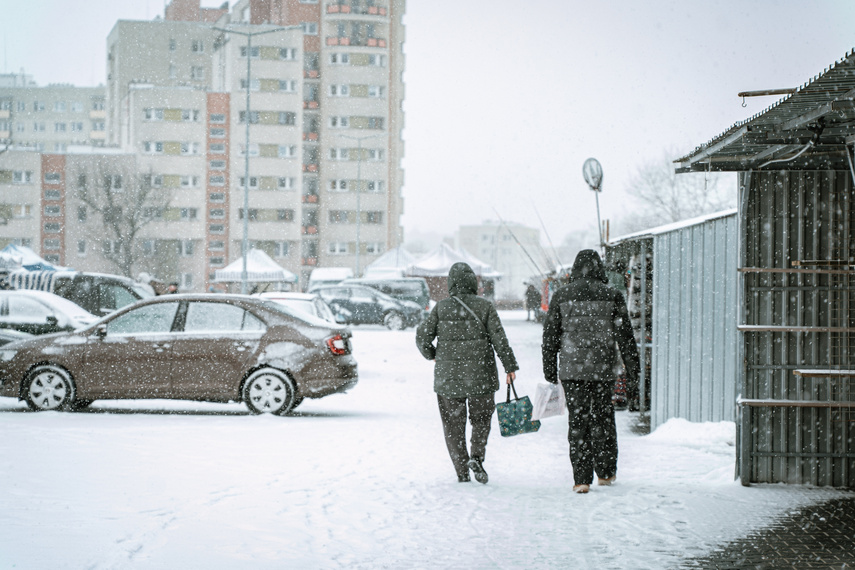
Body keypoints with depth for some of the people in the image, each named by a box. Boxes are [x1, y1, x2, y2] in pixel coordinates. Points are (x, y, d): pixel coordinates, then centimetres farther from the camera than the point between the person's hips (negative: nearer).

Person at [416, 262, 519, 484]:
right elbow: (499, 339, -8)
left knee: (453, 424, 10)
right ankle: (476, 456, -5)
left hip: (448, 377, 1)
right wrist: (510, 367, -4)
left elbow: (422, 336, -2)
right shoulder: (485, 307, -4)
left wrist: (432, 355, 17)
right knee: (481, 418, 17)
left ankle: (462, 471, 7)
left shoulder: (441, 308, -1)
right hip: (480, 376, 0)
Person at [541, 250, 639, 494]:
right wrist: (632, 366, 9)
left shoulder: (561, 296, 2)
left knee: (578, 421, 2)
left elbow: (550, 335, 5)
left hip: (571, 370, 0)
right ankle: (605, 472, 23)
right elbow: (624, 334, 1)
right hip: (602, 369, 0)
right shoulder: (612, 296, -1)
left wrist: (549, 369, 12)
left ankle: (581, 479, -2)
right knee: (603, 418, 14)